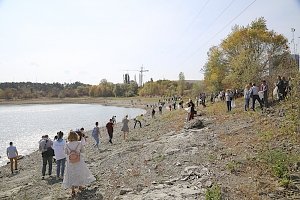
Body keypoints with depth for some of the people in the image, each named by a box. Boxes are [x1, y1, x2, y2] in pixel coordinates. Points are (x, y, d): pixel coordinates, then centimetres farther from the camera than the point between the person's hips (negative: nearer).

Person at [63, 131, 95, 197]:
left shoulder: (67, 145, -11)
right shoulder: (79, 143, -14)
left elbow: (65, 152, 2)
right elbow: (83, 151, -3)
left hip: (70, 162, 1)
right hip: (79, 162, 0)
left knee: (71, 175, 10)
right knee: (80, 173, 20)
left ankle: (73, 190, 6)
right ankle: (80, 186, 35)